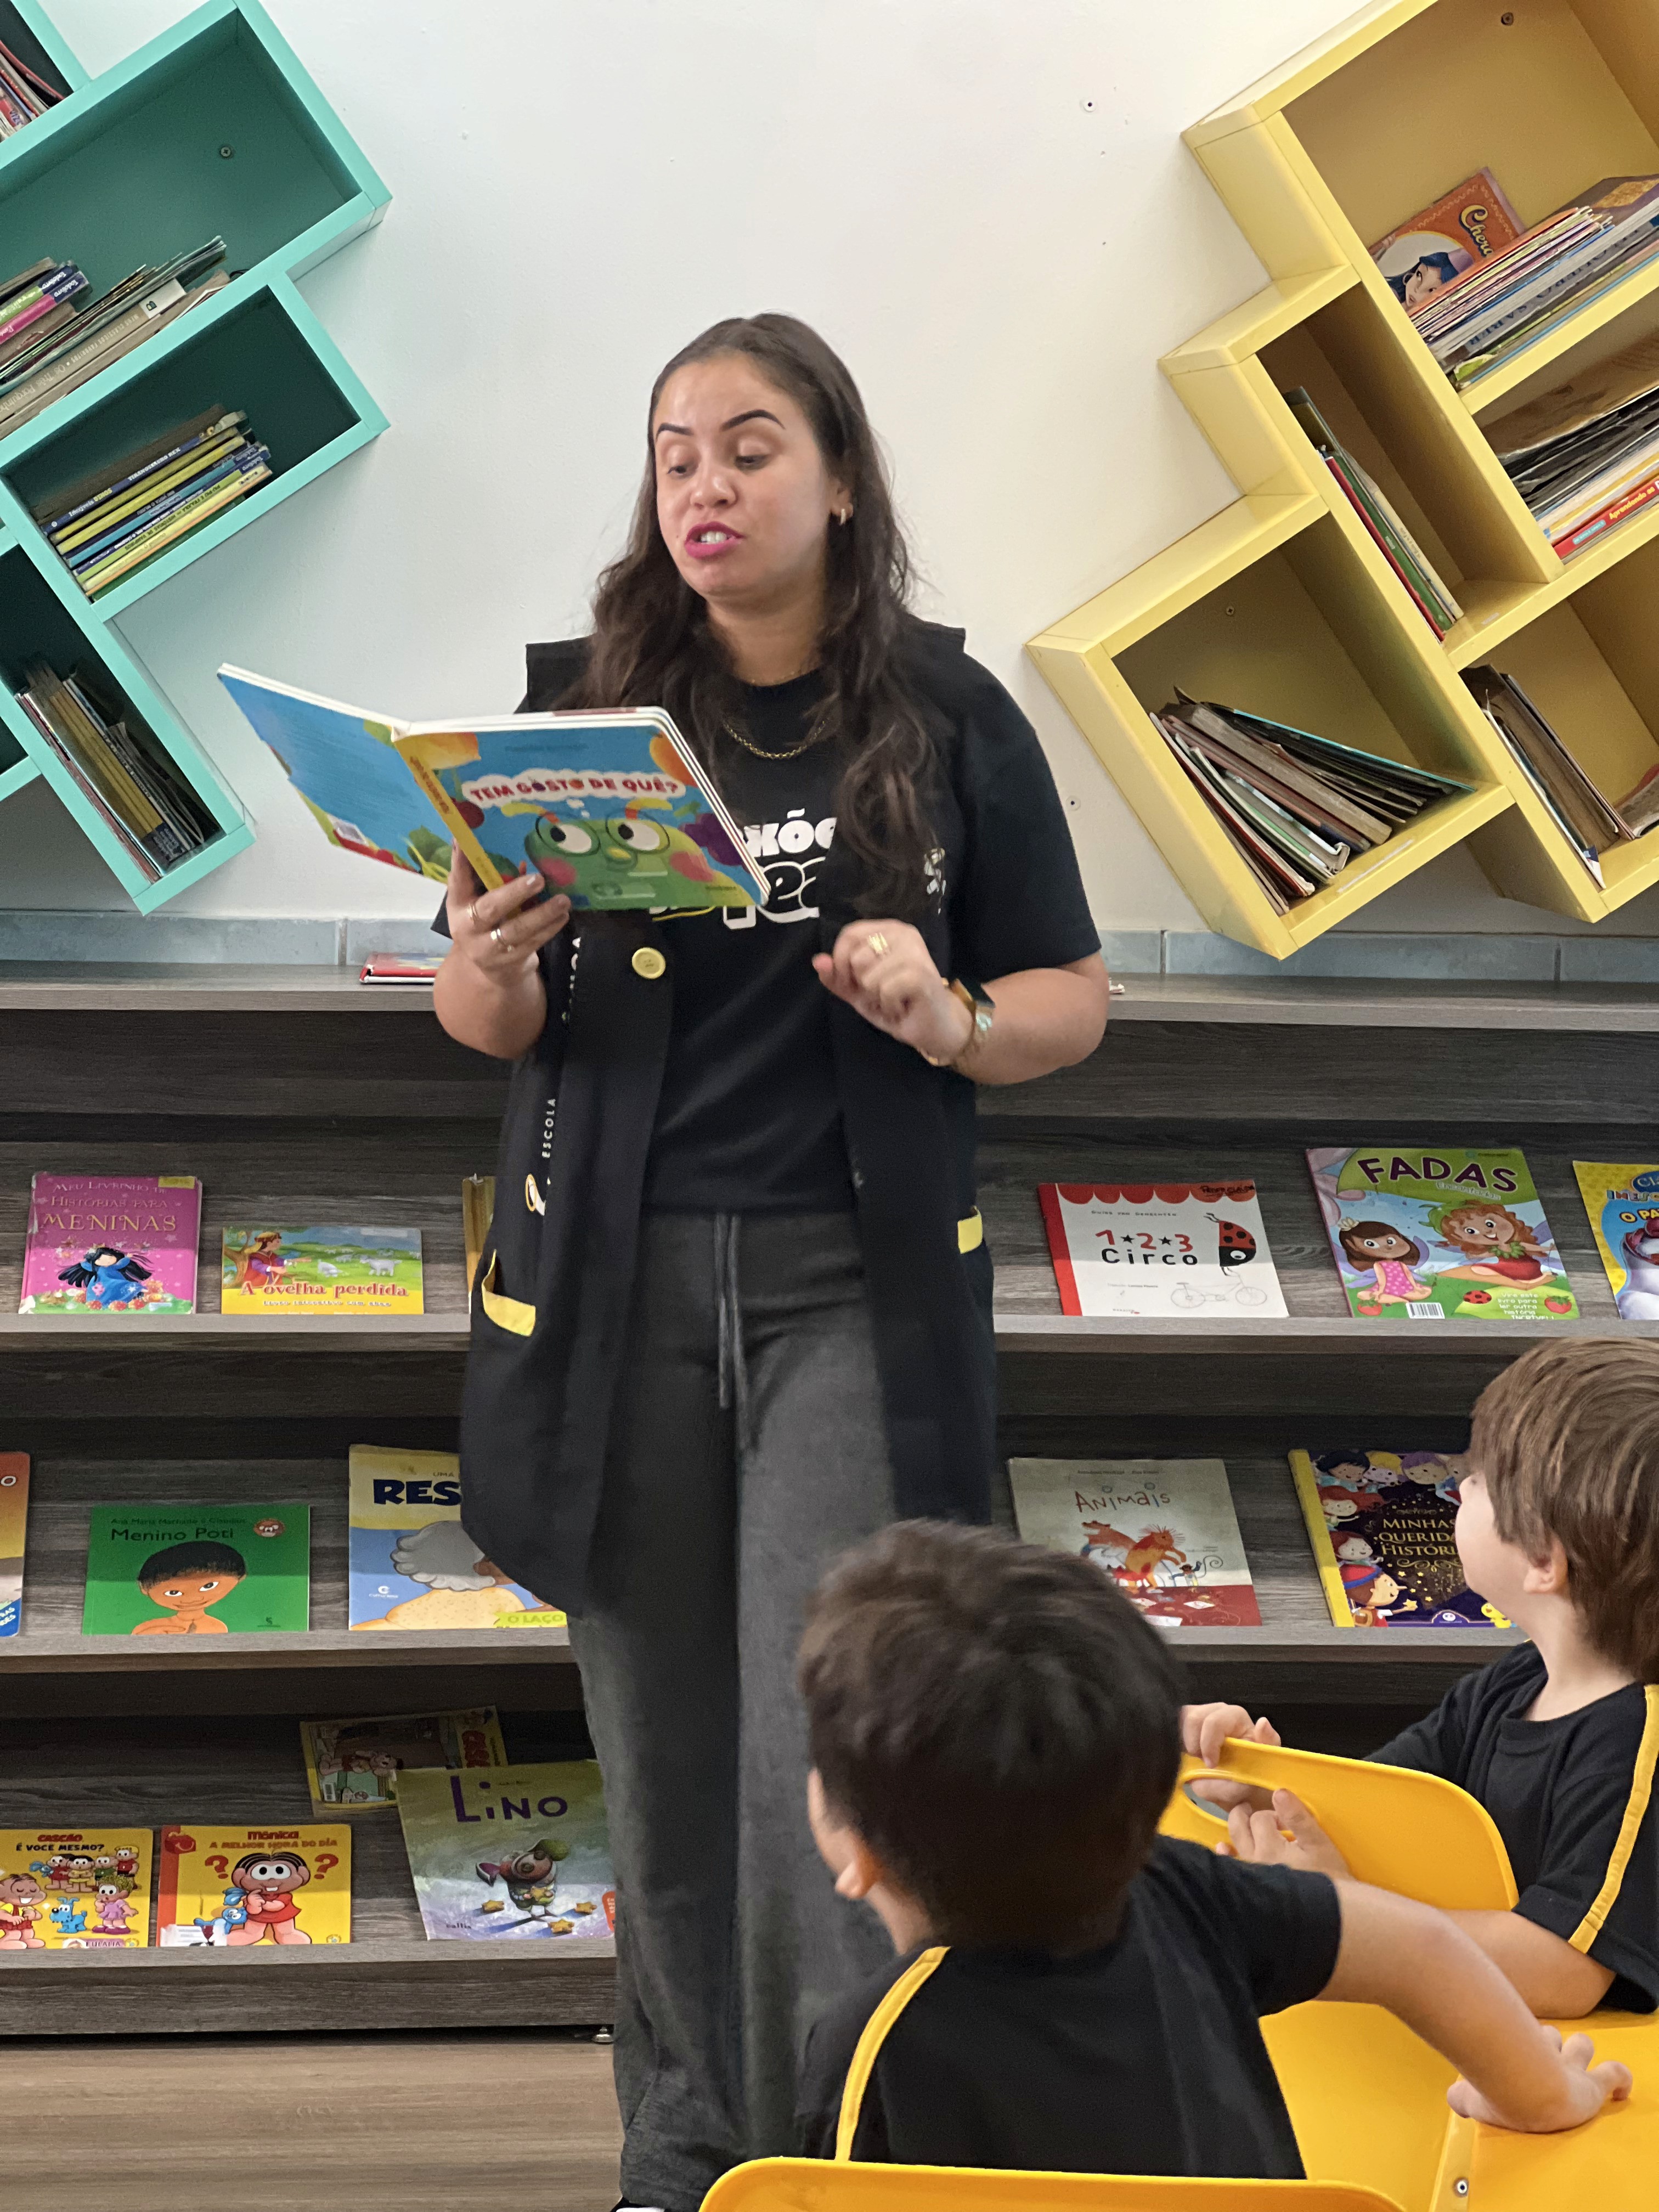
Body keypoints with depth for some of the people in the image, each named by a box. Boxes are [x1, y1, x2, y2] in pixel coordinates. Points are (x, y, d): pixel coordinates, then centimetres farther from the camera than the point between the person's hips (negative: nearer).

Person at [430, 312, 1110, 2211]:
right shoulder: (585, 706, 5)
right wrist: (491, 962, -16)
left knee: (822, 1758, -9)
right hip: (619, 1279, 2)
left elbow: (1072, 1000, 7)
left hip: (855, 1286, -2)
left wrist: (955, 1025, -14)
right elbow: (490, 1026, 8)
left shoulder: (948, 719, 2)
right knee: (662, 1746, 8)